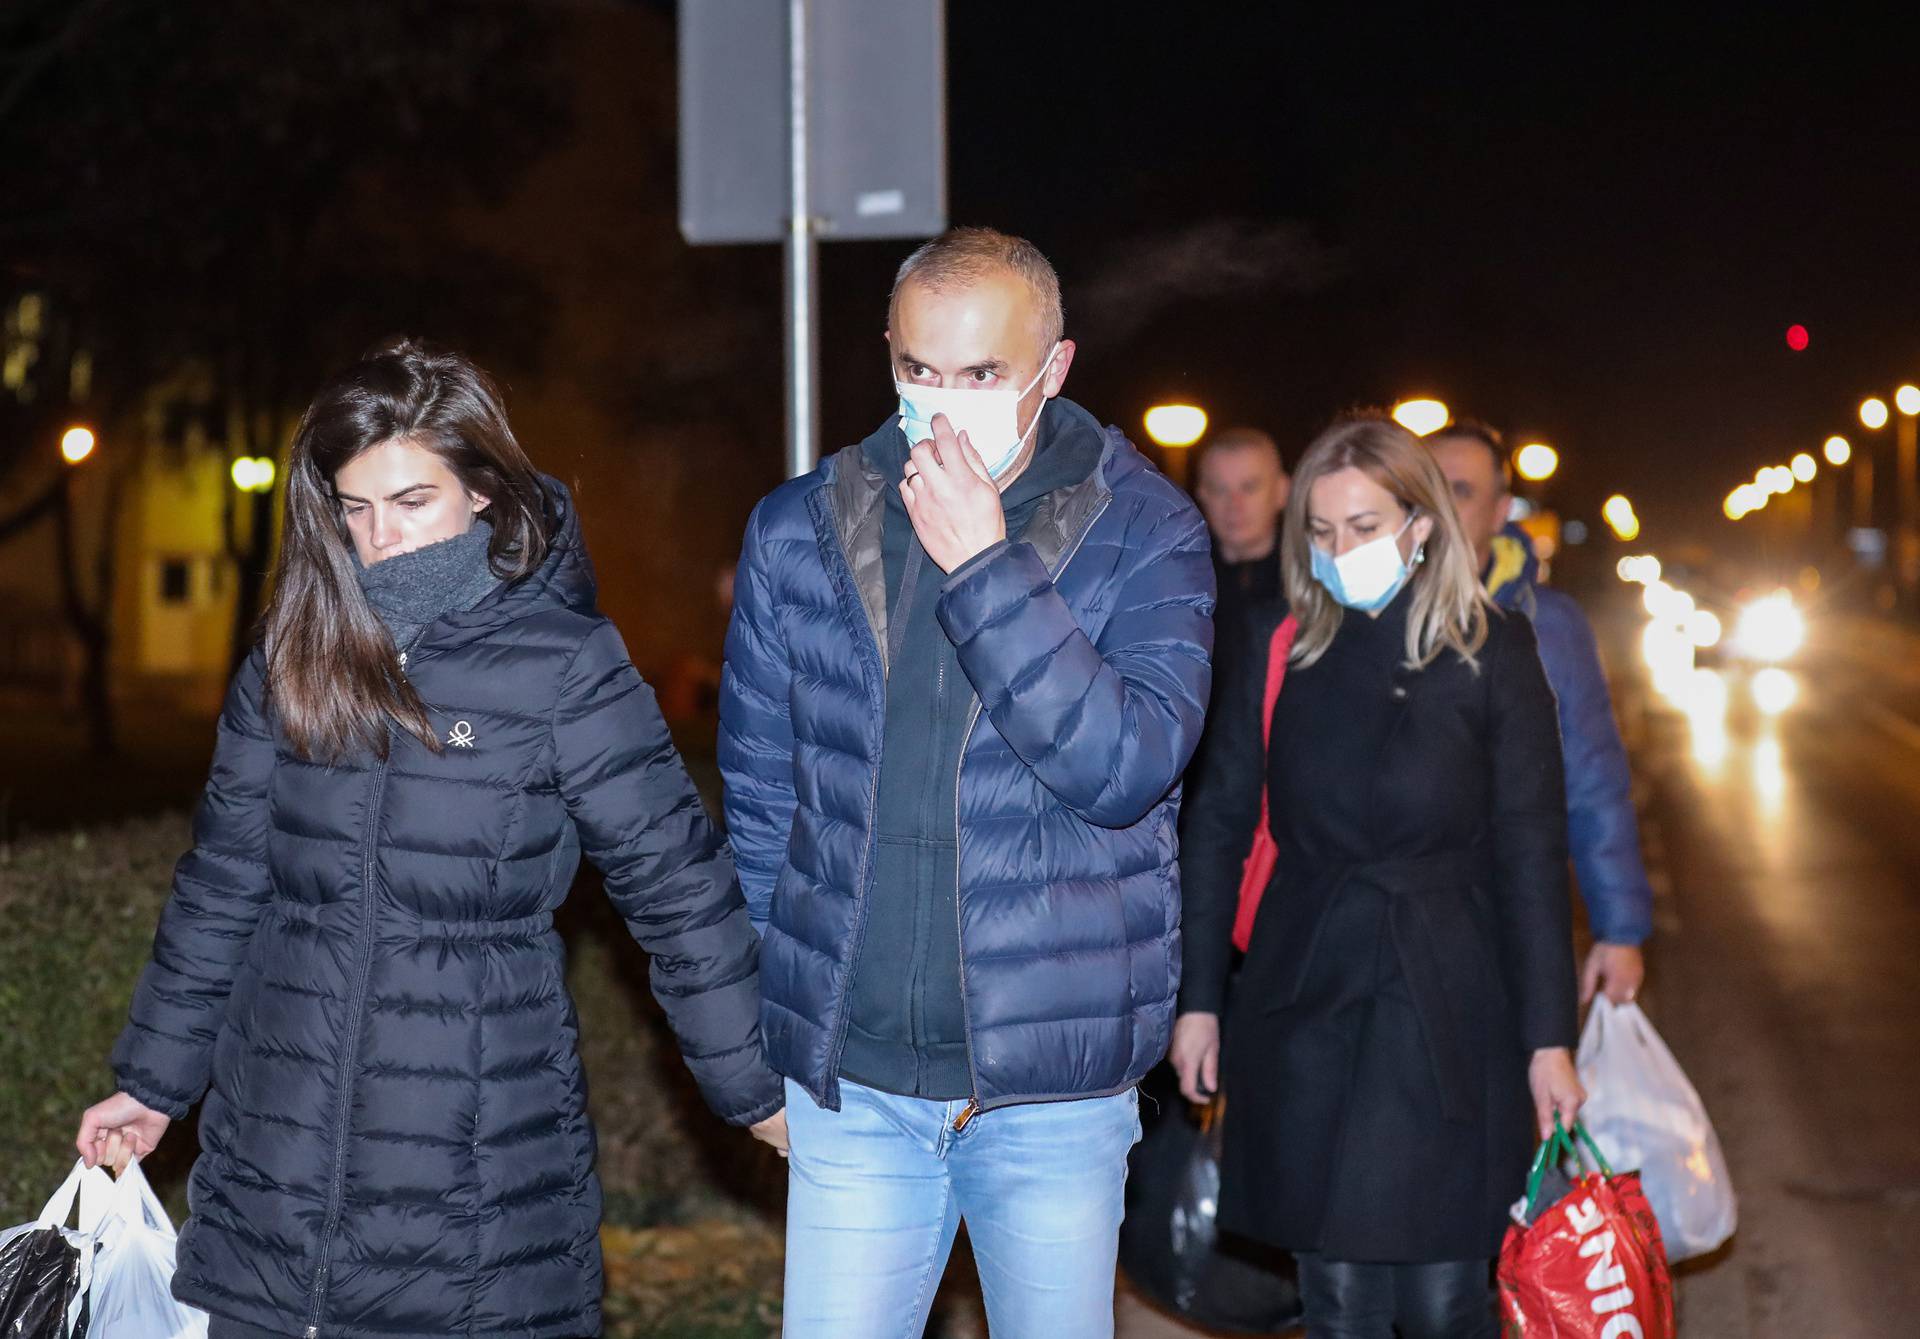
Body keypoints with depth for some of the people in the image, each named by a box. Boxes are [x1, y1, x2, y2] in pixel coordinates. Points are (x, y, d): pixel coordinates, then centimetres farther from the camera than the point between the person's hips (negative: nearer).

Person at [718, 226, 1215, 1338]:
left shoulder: (1146, 535, -4)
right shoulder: (798, 533, 4)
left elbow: (1127, 769, -18)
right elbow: (760, 794, 11)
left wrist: (986, 570, -21)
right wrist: (769, 1029, 9)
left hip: (1053, 1087, -2)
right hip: (848, 1079, 2)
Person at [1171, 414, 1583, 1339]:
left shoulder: (1492, 651, -2)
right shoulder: (1278, 646, 3)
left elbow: (1532, 853, -1)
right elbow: (1217, 824, 8)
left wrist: (1549, 1037, -3)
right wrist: (1198, 999, 5)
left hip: (1445, 1005, -2)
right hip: (1304, 1001, 2)